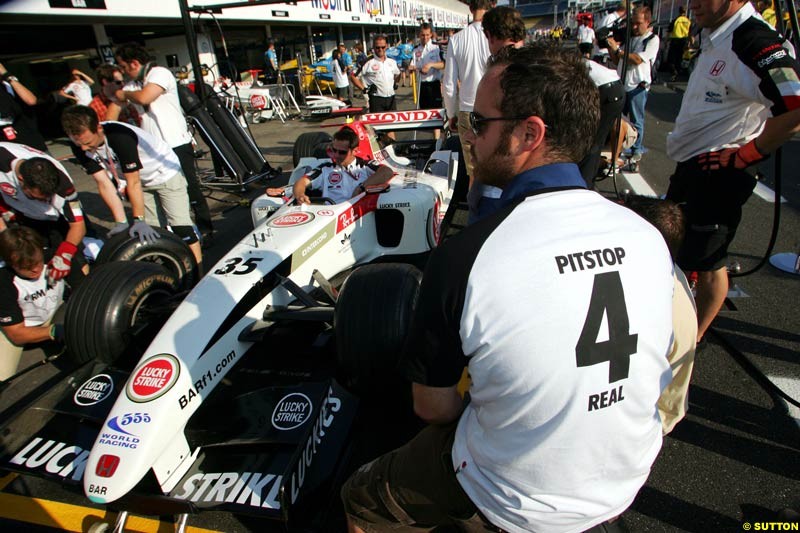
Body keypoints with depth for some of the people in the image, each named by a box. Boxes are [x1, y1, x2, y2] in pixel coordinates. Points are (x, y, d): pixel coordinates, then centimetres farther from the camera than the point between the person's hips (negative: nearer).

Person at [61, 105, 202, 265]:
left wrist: (139, 220, -30)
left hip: (165, 172, -6)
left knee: (180, 225, -13)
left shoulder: (120, 137, -36)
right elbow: (104, 183, -17)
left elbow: (133, 183, -33)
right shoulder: (80, 148, -17)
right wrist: (121, 223, -21)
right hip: (140, 180, 7)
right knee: (152, 232, 4)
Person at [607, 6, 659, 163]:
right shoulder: (629, 37, 14)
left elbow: (638, 60, -17)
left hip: (637, 87, -5)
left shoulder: (653, 39, -4)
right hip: (621, 84, 6)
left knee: (636, 121, 2)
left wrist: (617, 49, -15)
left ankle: (637, 150, 13)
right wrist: (610, 49, -1)